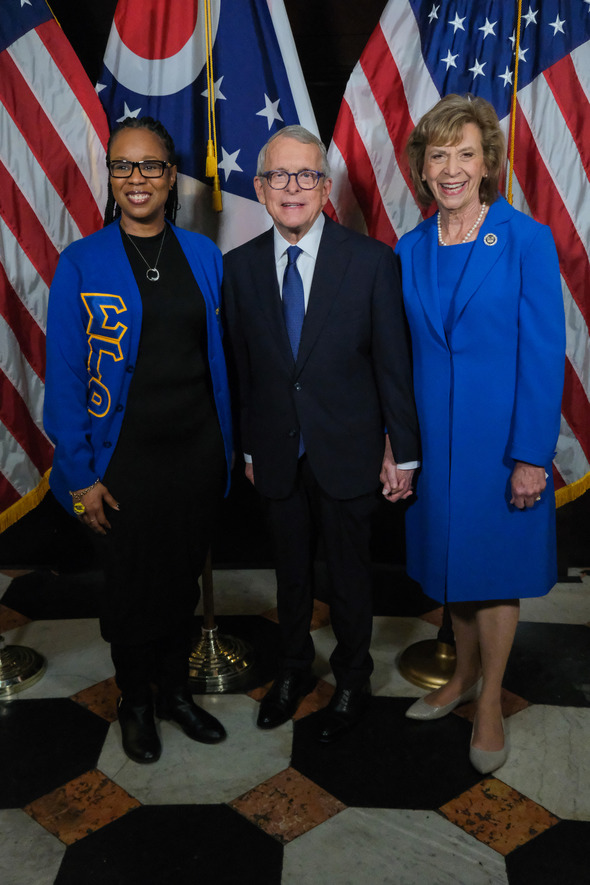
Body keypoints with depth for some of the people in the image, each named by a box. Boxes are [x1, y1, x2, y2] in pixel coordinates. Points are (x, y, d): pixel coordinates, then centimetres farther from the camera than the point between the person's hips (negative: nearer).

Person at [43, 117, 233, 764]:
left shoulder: (202, 255, 3)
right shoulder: (81, 264, -7)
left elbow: (217, 357, 7)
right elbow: (64, 377, -7)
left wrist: (226, 447, 5)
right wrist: (81, 476, -10)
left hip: (196, 450, 3)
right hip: (125, 456, -3)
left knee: (182, 579, 17)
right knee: (130, 584, 13)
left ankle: (175, 691, 39)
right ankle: (135, 702, 37)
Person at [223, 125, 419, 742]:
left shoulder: (371, 261, -10)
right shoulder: (240, 266, -1)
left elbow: (393, 363, -7)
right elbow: (242, 367, 5)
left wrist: (402, 452, -5)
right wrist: (249, 448, 9)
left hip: (348, 453, -2)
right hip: (277, 454, 3)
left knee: (349, 574, 13)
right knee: (290, 570, 19)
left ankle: (352, 681, 36)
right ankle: (294, 669, 42)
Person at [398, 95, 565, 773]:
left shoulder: (526, 240, -10)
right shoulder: (410, 250, 4)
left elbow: (544, 355, -12)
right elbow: (401, 353, 8)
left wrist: (531, 456, -16)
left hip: (500, 435, -4)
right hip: (432, 437, 4)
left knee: (495, 567, 8)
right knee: (451, 560, 17)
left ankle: (489, 703, 27)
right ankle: (464, 673, 39)